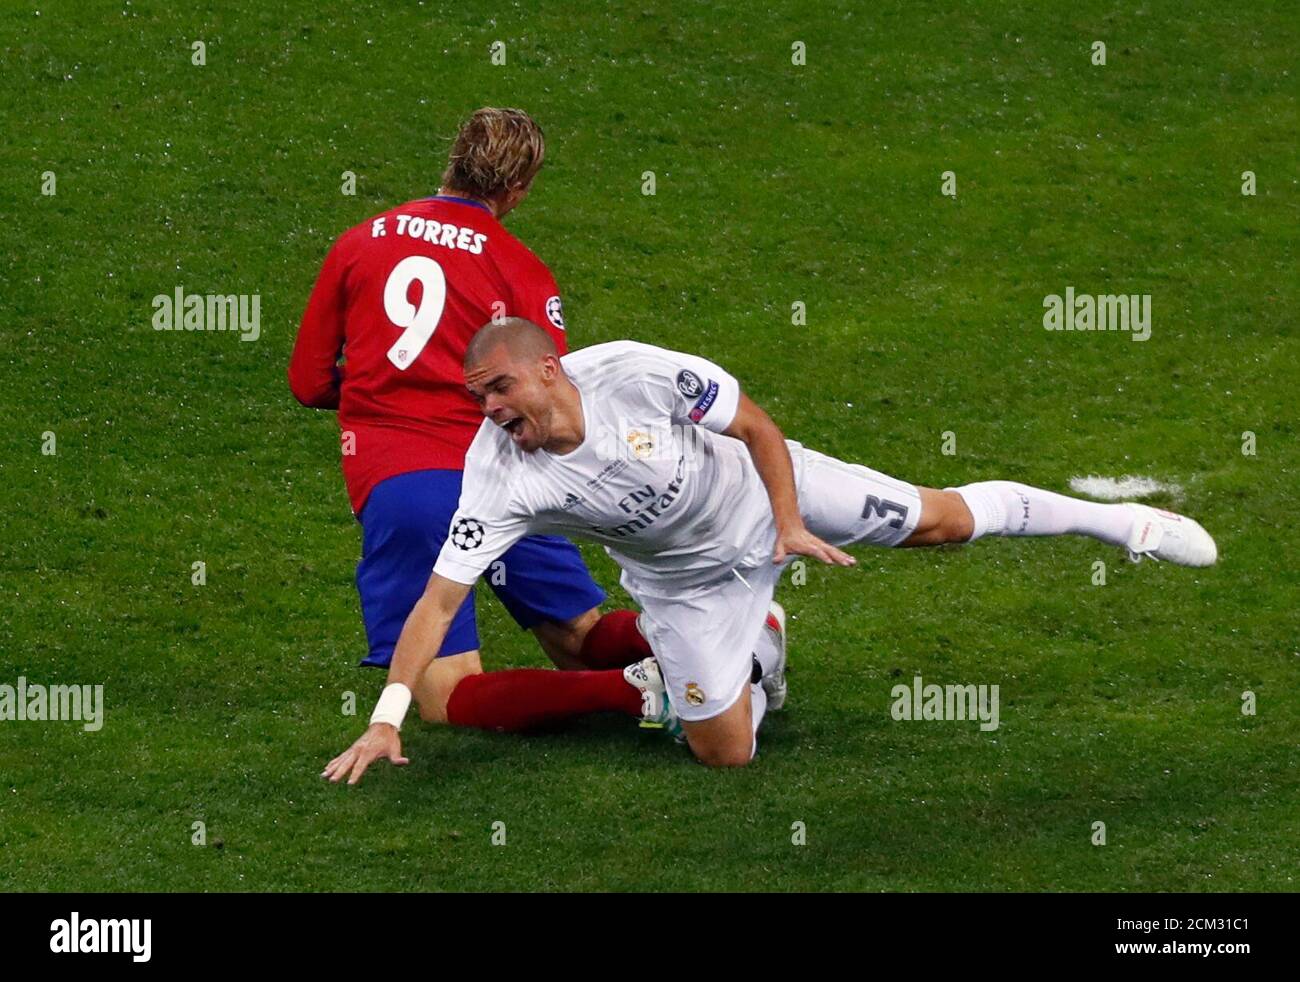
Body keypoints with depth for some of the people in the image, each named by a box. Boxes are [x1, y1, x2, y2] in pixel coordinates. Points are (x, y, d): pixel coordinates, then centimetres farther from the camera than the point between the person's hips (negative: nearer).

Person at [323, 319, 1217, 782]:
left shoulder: (637, 373, -33)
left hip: (759, 488, -1)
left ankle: (1111, 520, 27)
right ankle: (757, 648, 33)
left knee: (936, 521, 3)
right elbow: (439, 597, -30)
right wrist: (387, 720, -37)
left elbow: (758, 426, -17)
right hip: (684, 579, 2)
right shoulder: (500, 472, -30)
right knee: (726, 753, 0)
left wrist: (791, 525, -24)